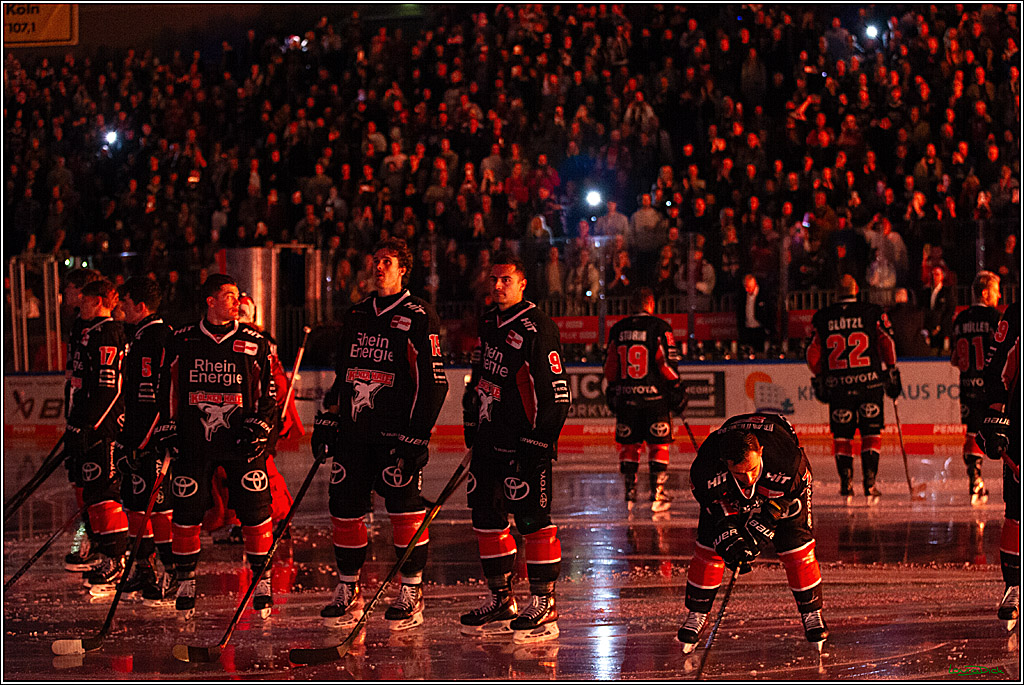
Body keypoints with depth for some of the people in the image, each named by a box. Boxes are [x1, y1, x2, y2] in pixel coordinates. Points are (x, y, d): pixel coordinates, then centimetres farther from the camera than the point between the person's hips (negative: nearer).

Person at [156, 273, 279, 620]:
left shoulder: (254, 343, 4)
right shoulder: (182, 341, 5)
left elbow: (269, 389, 8)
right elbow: (167, 386, 14)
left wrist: (260, 425, -4)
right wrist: (167, 426, 6)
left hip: (241, 440, 0)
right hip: (193, 439, 0)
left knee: (254, 510, -5)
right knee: (186, 511, 1)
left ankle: (261, 581, 8)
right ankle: (185, 582, 16)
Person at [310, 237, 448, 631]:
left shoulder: (419, 318, -3)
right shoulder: (355, 317, 17)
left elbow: (433, 381, -7)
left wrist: (417, 436, -14)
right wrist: (327, 420, 17)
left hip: (397, 431, -6)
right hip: (353, 428, 6)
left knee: (404, 507, -9)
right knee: (345, 507, 4)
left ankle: (411, 595, -1)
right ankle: (347, 592, 15)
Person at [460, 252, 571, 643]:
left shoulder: (537, 329, -13)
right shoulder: (488, 322, 13)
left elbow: (555, 391, -16)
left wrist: (540, 442, -19)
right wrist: (472, 426, 22)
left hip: (524, 442, -9)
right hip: (489, 440, 9)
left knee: (533, 519, -7)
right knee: (486, 516, 11)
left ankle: (544, 607, -2)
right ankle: (501, 603, 21)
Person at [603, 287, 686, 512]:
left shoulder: (618, 329, 6)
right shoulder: (659, 327, -8)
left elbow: (610, 364, 11)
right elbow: (667, 361, -11)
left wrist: (612, 390, 22)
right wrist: (677, 388, -1)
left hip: (626, 397, 4)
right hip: (654, 395, -4)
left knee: (629, 444, 11)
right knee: (658, 444, 3)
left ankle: (629, 493, 9)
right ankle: (657, 494, 0)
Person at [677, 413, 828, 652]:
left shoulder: (789, 459, -42)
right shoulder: (705, 467, -38)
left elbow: (794, 497, -22)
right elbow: (713, 503, -17)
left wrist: (760, 529, -27)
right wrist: (728, 537, -27)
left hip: (781, 493, -1)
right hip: (729, 495, 1)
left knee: (796, 547, -11)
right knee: (708, 547, -8)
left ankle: (812, 613, 6)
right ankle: (696, 615, 8)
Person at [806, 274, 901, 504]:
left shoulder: (821, 317, 4)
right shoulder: (872, 312, 1)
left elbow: (813, 353, 6)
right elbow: (887, 344, -2)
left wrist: (819, 380, 18)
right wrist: (892, 373, 7)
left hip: (837, 385, 1)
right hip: (869, 382, -1)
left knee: (842, 436, 10)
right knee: (871, 433, 7)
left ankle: (846, 485, 5)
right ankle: (869, 485, 0)